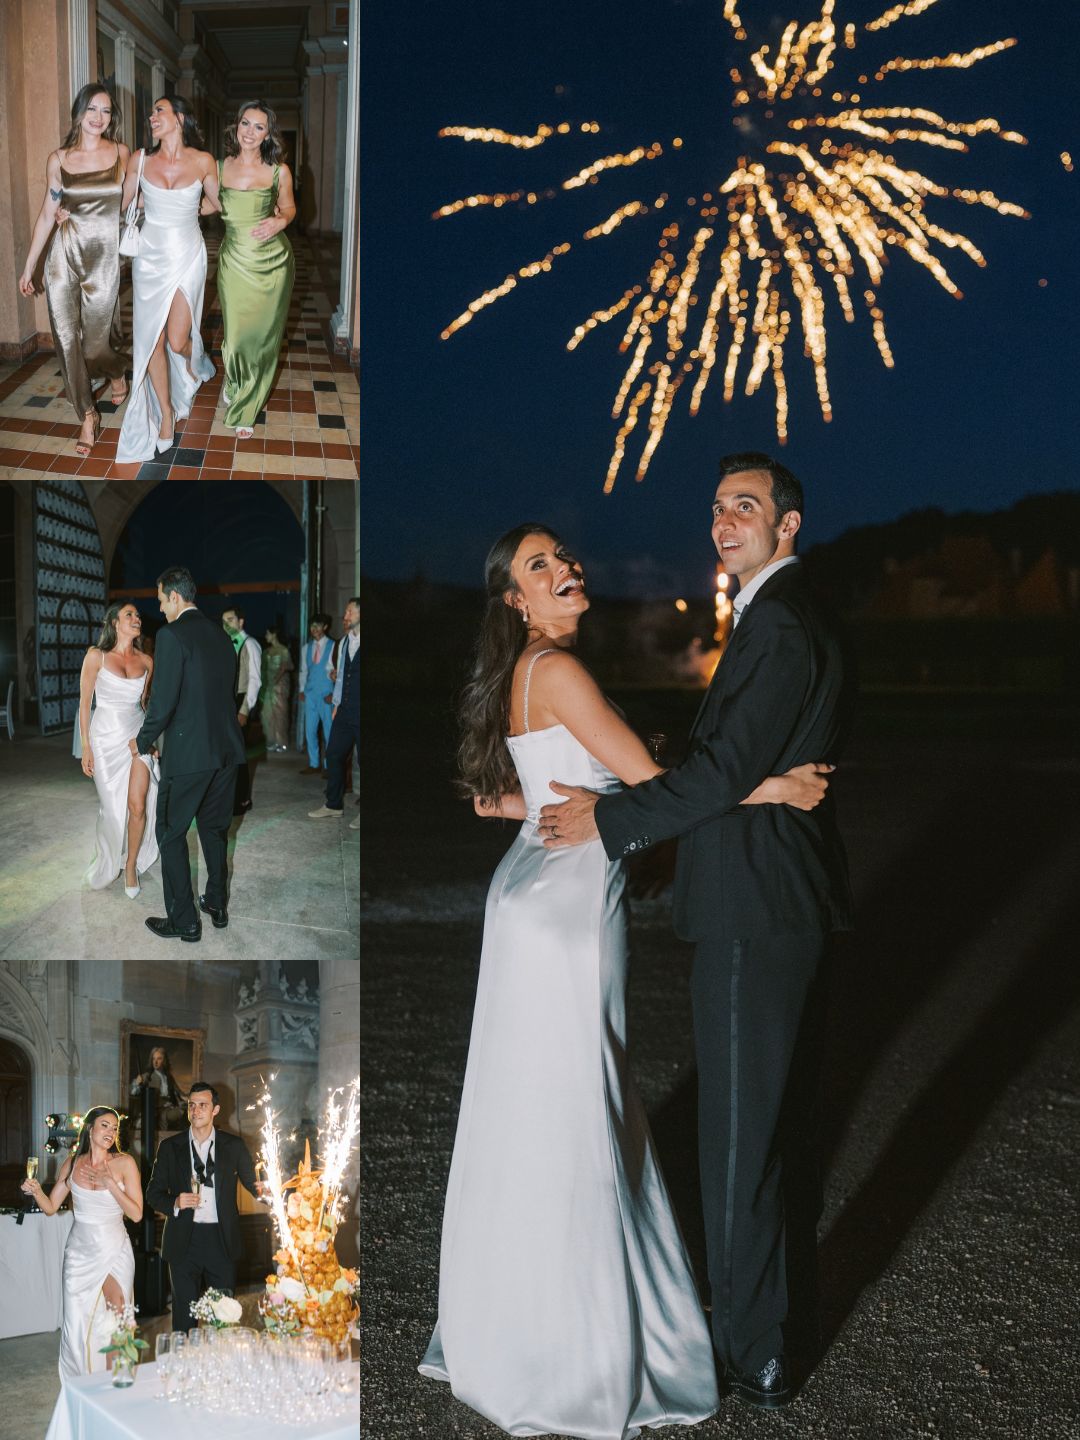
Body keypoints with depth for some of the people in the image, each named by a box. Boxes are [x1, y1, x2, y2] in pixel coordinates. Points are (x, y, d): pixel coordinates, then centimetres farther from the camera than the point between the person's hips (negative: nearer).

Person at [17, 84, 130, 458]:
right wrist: (29, 266, 9)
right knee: (68, 336, -1)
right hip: (64, 255, 1)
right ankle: (88, 415, 13)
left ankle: (118, 372, 37)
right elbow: (47, 214, 8)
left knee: (97, 336, -1)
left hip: (104, 255, -1)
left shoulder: (121, 154, 1)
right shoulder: (58, 160, 2)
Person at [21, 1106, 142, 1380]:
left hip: (114, 1252, -2)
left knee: (112, 1327, -4)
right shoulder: (73, 1163, 2)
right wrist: (36, 1190, -14)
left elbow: (136, 1214, -10)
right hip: (80, 1252, 2)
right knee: (76, 1326, 0)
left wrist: (110, 1183, -20)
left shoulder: (124, 1163, -7)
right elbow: (51, 1206, 7)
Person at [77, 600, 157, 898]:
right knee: (112, 809, 4)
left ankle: (131, 866, 14)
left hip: (137, 735, 2)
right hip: (106, 737, -2)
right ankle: (107, 865, 29)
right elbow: (85, 703, -3)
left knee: (137, 806, -6)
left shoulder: (146, 661, 4)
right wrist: (86, 747, -6)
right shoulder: (96, 656, -6)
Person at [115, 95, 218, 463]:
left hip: (188, 257, -2)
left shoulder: (203, 162, -6)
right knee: (151, 339, -1)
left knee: (177, 340, -5)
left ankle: (194, 364, 34)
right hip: (150, 257, 2)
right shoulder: (140, 160, -3)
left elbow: (218, 204, 11)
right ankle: (165, 415, 12)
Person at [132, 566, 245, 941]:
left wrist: (143, 741, 0)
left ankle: (183, 920, 8)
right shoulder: (220, 636, 10)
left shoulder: (171, 635, -13)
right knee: (214, 828, 20)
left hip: (187, 753, -7)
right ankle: (217, 904, 29)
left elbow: (163, 701, -16)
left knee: (172, 834, 5)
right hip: (226, 750, 7)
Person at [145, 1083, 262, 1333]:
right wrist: (175, 1203, -13)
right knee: (184, 1315, 2)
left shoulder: (234, 1146, 6)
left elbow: (252, 1181, 8)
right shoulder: (170, 1147, 5)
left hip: (222, 1240, 0)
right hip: (184, 1241, 0)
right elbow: (153, 1193, 7)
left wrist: (261, 1190, -16)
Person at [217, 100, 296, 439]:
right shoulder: (220, 168, 1)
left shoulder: (279, 171, -3)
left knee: (262, 335, 5)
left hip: (271, 261, -1)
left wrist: (280, 221, -10)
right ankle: (234, 383, 35)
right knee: (236, 334, -1)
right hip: (235, 260, 1)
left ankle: (245, 409, 22)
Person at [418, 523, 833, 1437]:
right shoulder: (555, 669, -16)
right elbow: (654, 780, -19)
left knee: (583, 1107, 18)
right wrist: (772, 787, -13)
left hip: (561, 892, 9)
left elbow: (490, 796, 17)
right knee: (564, 1116, 1)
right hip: (564, 905, -9)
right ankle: (566, 1361, 15)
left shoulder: (529, 673, 13)